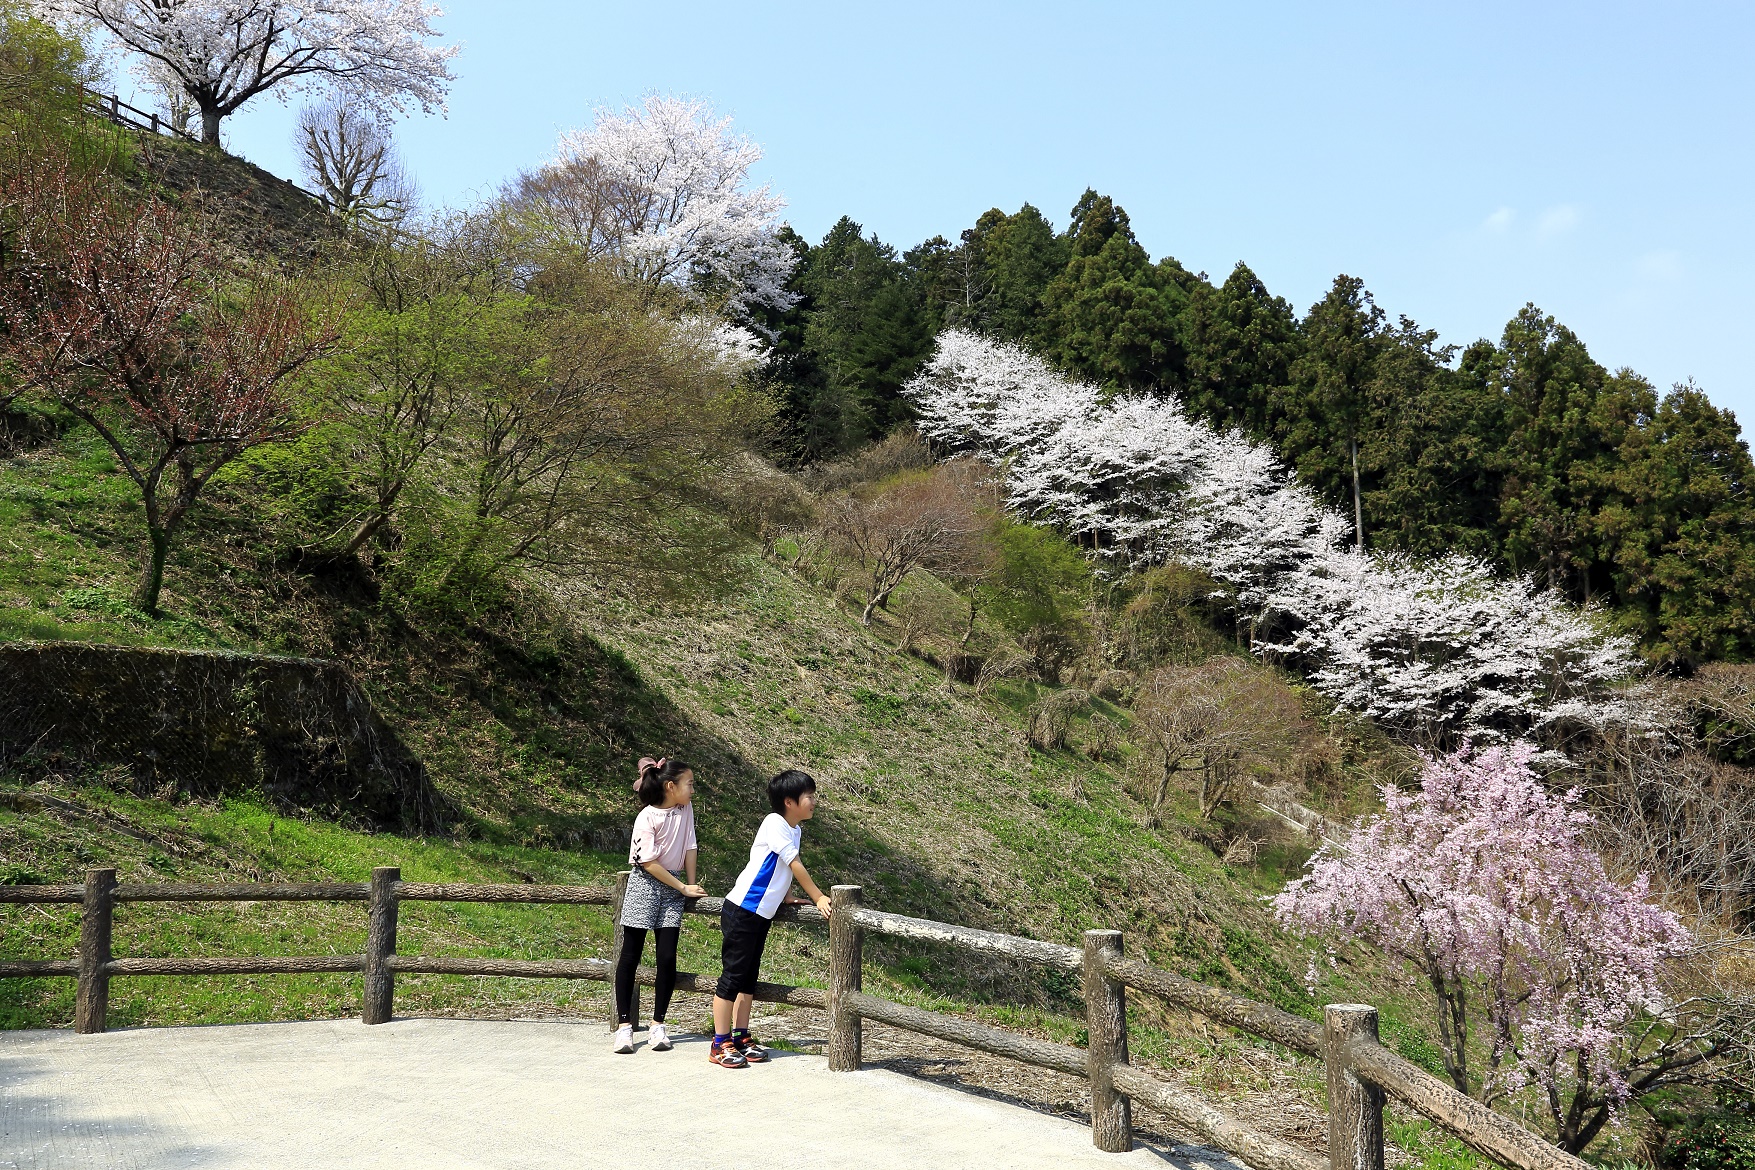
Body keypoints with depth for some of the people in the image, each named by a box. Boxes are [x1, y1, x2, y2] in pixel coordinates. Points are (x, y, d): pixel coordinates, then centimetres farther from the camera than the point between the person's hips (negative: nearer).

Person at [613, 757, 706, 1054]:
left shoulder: (686, 810, 1)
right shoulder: (647, 818, -15)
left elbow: (689, 848, 6)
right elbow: (648, 862, -16)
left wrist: (692, 885, 1)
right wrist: (684, 888, -13)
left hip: (672, 890, 5)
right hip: (644, 886, -4)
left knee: (667, 957, -2)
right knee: (630, 957, 0)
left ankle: (658, 1024, 8)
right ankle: (624, 1024, 7)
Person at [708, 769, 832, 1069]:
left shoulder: (795, 830, 9)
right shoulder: (774, 823, -17)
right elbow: (795, 865, -18)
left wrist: (787, 897, 5)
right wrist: (819, 898, -14)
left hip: (763, 914, 9)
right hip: (742, 911, -9)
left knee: (749, 976, 14)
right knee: (733, 975, -4)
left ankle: (741, 1037, 22)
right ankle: (720, 1044, 2)